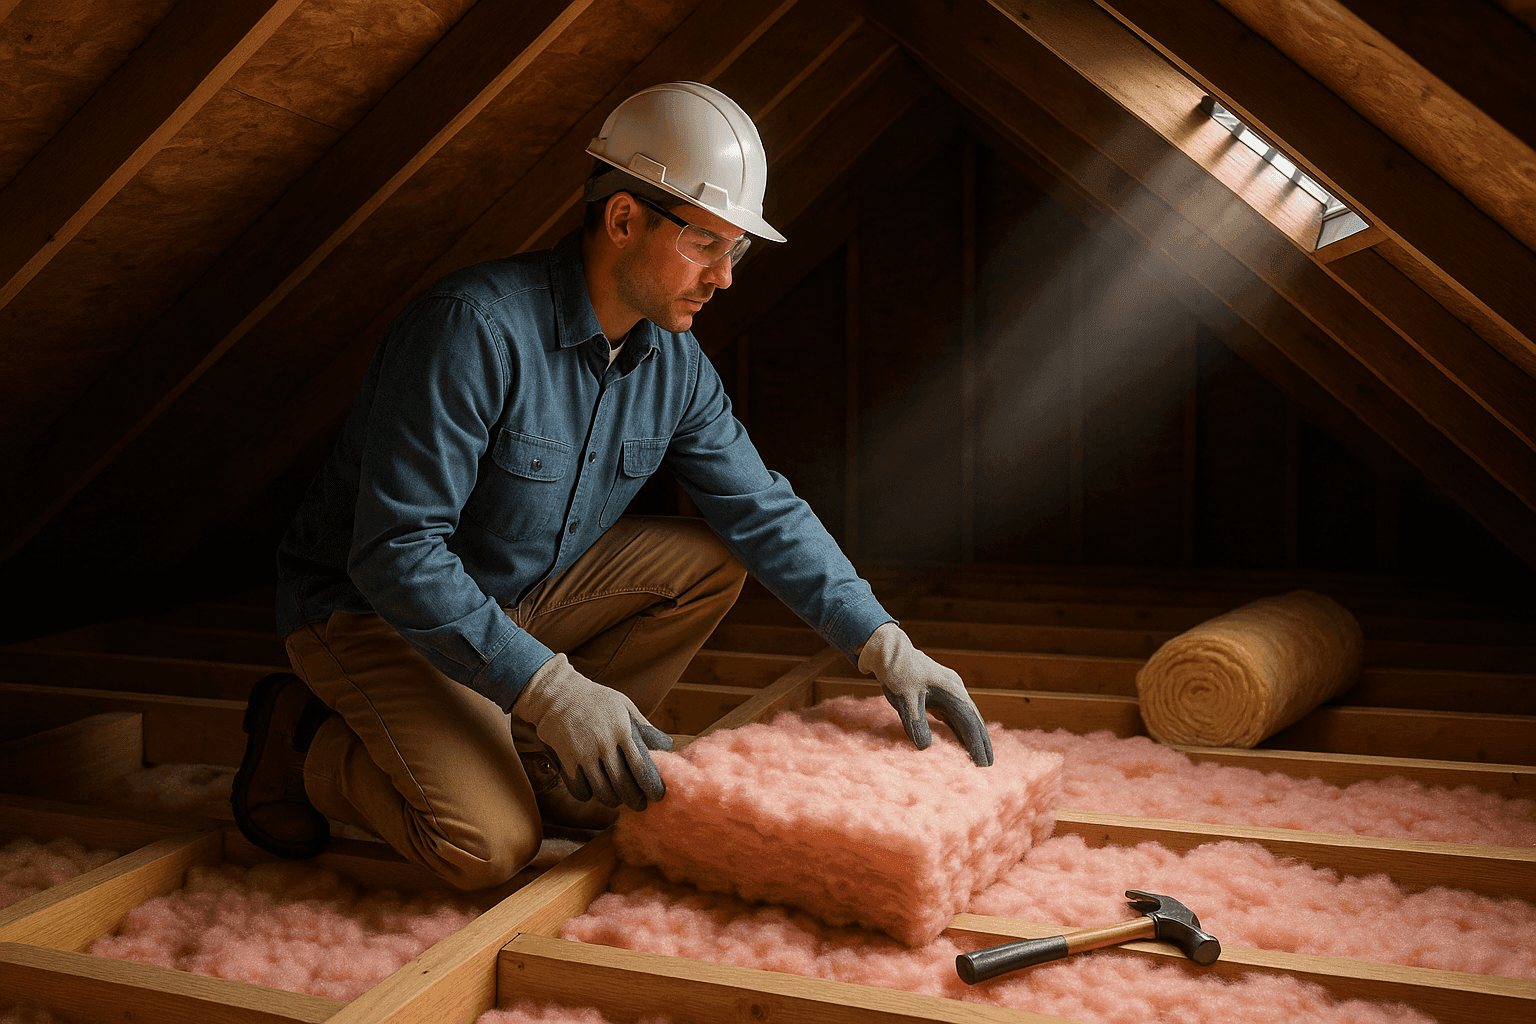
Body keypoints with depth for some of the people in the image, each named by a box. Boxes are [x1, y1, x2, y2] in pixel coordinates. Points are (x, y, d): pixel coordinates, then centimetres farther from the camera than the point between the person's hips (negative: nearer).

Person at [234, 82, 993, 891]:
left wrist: (886, 648, -10)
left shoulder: (675, 366, -5)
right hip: (371, 609, -7)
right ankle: (307, 743, 4)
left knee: (711, 558, -7)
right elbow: (396, 554, -30)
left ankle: (529, 756, -1)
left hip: (523, 596, 7)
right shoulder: (474, 329, -29)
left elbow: (767, 513, 0)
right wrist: (551, 687, -33)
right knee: (491, 846, -23)